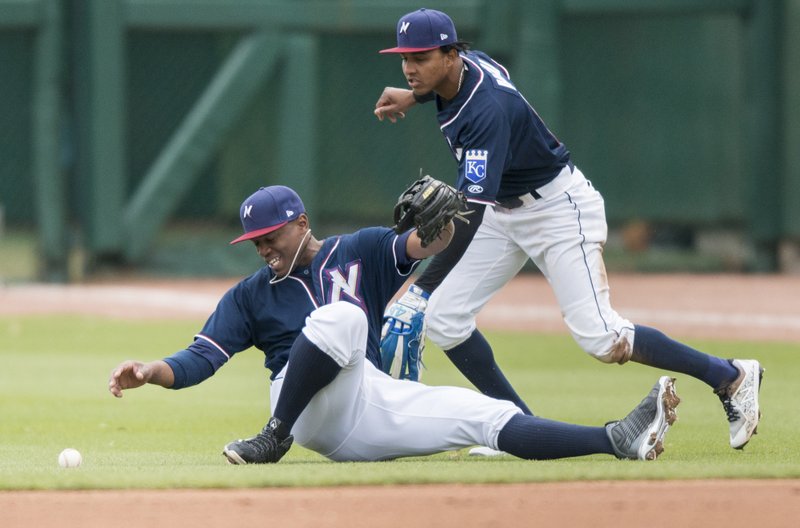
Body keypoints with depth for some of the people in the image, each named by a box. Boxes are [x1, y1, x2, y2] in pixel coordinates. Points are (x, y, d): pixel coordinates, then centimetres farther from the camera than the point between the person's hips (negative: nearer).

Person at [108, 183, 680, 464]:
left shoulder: (358, 252, 15)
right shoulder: (250, 295, 15)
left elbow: (422, 246, 0)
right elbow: (201, 358, 7)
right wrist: (150, 371, -13)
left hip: (378, 406, 2)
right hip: (312, 408, -2)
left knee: (490, 415, -13)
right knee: (340, 315, -31)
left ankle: (619, 440, -22)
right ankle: (275, 437, -28)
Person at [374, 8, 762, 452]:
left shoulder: (487, 110, -33)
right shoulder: (467, 63, -6)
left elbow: (469, 213, -41)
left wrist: (422, 289, -46)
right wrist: (412, 97, 13)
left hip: (560, 207, -9)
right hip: (504, 211, 9)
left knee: (599, 338, -18)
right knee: (442, 321, -3)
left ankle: (730, 377, -2)